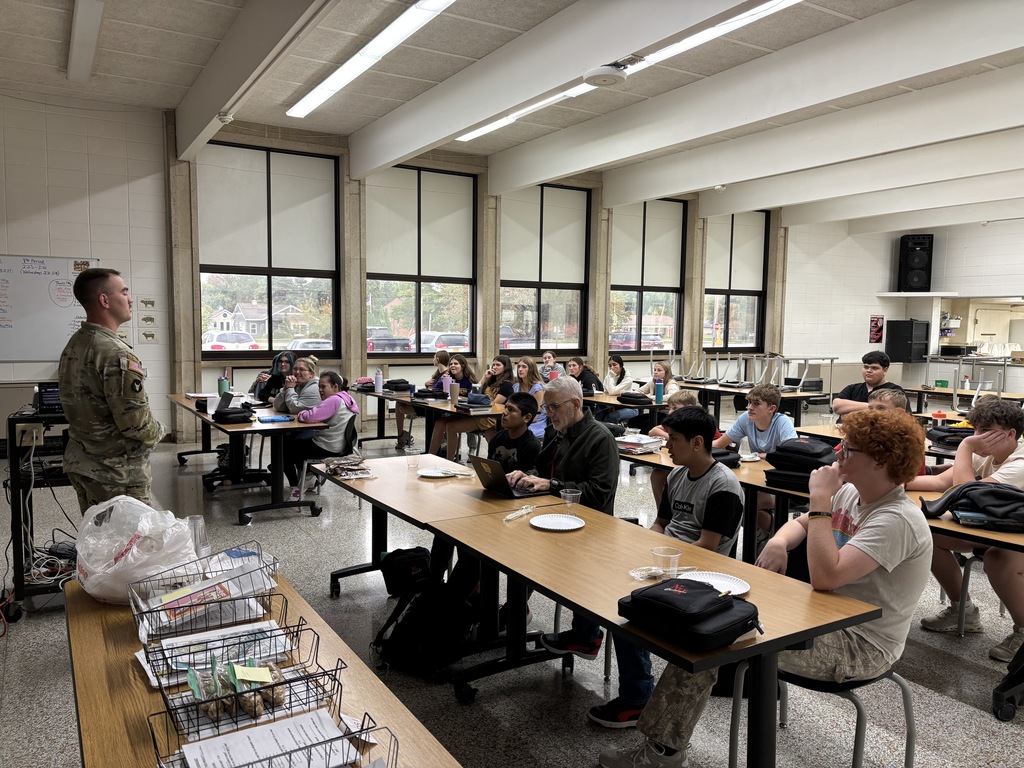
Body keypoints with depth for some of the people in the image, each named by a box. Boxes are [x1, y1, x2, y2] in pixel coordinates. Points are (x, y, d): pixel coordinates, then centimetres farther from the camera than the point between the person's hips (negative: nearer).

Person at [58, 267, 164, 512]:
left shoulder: (72, 346, 6)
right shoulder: (117, 354, -23)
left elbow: (80, 406, 13)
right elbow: (135, 421, -23)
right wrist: (157, 432, -4)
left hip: (80, 463, 9)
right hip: (117, 473, -9)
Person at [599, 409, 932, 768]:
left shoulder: (898, 520, -25)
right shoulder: (851, 493, 4)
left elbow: (826, 576, -35)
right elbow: (801, 524, 18)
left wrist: (820, 500, -28)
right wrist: (779, 542, -6)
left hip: (860, 645, -9)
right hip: (826, 618, 9)